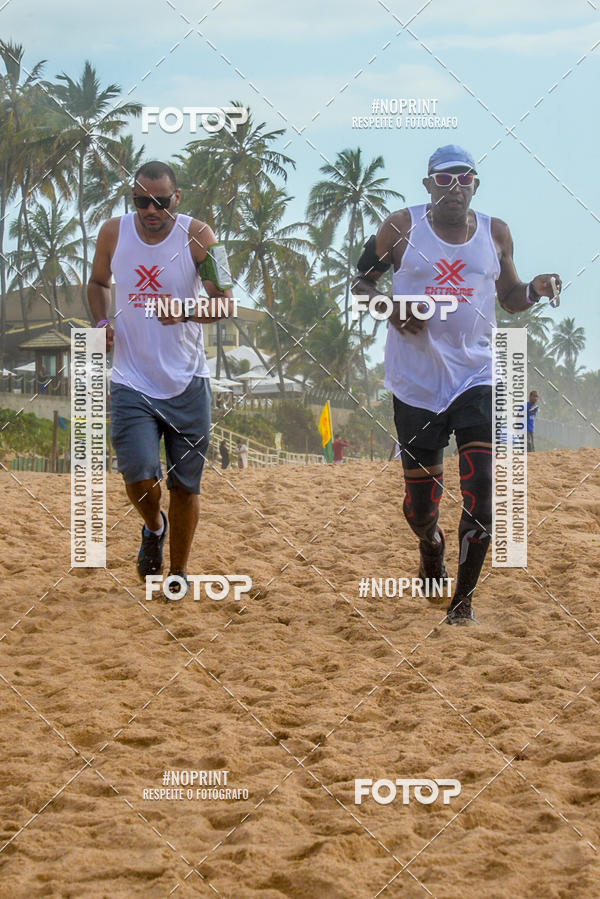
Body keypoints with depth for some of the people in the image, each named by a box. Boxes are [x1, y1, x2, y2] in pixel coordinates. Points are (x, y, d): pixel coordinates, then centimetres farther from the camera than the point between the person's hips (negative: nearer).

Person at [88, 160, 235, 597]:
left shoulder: (197, 235, -9)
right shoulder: (114, 233, -1)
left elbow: (226, 303, -12)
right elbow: (99, 282, 18)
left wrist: (185, 311, -31)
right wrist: (101, 321, -1)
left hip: (187, 384, -1)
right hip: (131, 383, 1)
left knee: (185, 485, 5)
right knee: (139, 475, -14)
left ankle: (179, 572, 24)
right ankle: (154, 528, 20)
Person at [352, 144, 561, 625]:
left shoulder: (495, 233, 7)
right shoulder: (401, 226, 0)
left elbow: (509, 297, 16)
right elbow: (362, 280, 7)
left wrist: (535, 290, -6)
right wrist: (389, 308, -13)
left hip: (477, 378, 1)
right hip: (416, 382, -1)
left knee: (481, 491, -13)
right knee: (420, 503, 6)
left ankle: (463, 598, 0)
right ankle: (431, 549, 42)